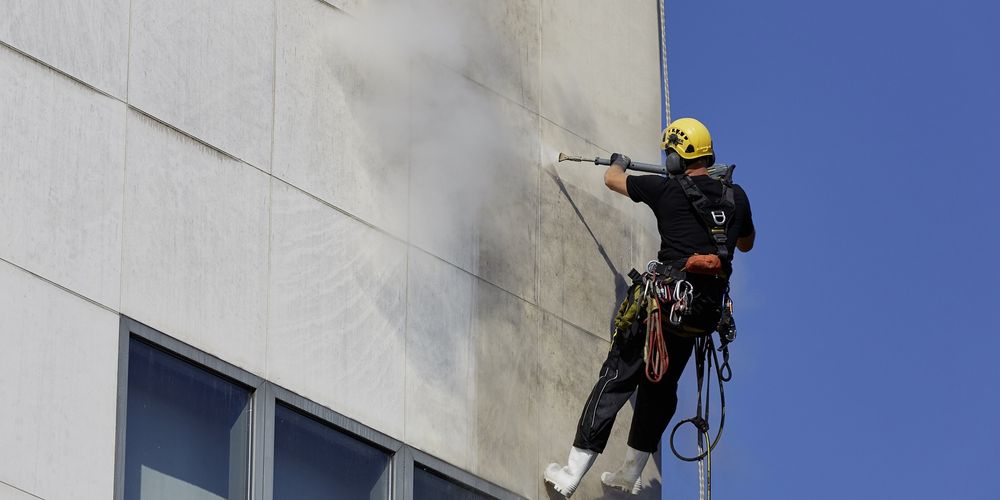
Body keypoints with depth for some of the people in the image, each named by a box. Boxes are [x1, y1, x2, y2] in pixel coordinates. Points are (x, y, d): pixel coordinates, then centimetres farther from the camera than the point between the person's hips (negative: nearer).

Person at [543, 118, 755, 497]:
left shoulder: (667, 190, -3)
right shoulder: (736, 196, 8)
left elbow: (612, 180, 16)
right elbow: (747, 244, 29)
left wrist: (618, 164, 39)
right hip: (704, 315, 5)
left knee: (616, 379, -3)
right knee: (660, 387, 20)